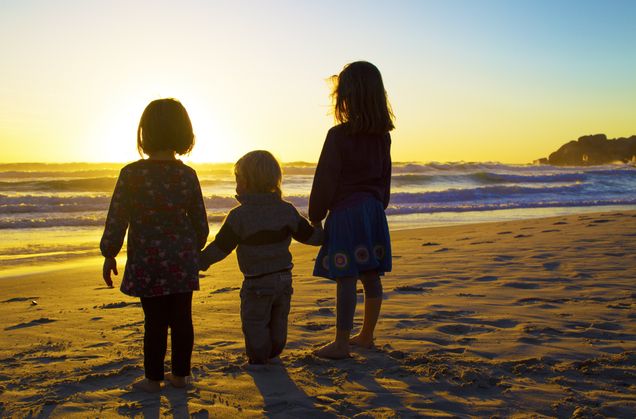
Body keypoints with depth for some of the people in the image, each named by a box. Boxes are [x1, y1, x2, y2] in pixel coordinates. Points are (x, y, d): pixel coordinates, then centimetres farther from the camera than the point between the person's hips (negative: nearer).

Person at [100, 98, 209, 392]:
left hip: (147, 262, -3)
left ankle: (153, 379, 18)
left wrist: (109, 255, 3)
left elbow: (117, 219, -9)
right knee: (181, 318, 10)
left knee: (155, 321, 6)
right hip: (183, 260, 3)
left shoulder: (132, 174, -12)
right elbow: (200, 223, 4)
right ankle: (179, 374, 23)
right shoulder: (188, 175, -3)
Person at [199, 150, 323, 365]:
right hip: (284, 278, 6)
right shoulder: (286, 210, -2)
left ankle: (258, 359, 19)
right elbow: (308, 234, 6)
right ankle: (273, 354, 37)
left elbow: (221, 247, -14)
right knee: (278, 321, 21)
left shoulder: (239, 216, -16)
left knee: (254, 322, 10)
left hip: (257, 283, -6)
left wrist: (200, 261, -1)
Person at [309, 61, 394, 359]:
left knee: (346, 279, -4)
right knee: (371, 276, 12)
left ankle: (341, 343, 3)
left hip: (345, 212, -7)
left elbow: (325, 181, -10)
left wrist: (315, 217, 0)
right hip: (373, 211, 7)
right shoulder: (383, 136, 7)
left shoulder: (339, 135, -13)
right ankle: (366, 336, 25)